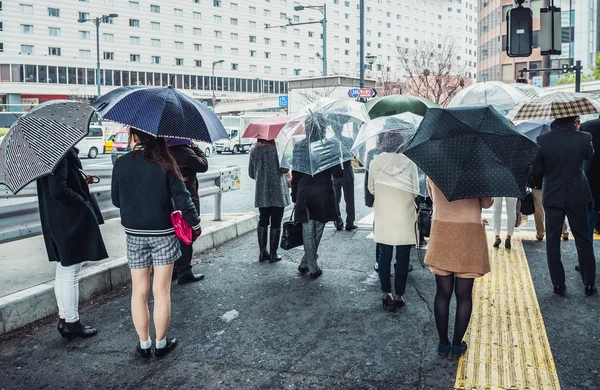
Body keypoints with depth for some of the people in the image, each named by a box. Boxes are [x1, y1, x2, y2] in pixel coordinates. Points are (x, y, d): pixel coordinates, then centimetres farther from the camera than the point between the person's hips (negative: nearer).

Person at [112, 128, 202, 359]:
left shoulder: (121, 164, -4)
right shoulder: (164, 163, -8)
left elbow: (116, 200, 5)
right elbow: (181, 197, -11)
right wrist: (195, 224, -1)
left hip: (134, 235, 1)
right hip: (163, 234, -1)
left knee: (139, 291, 11)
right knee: (161, 291, 7)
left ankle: (144, 345, 18)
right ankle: (161, 344, 17)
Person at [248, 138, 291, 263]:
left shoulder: (254, 150, 4)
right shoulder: (277, 148, -9)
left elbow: (251, 173, 8)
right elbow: (285, 169, -16)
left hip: (261, 192, 4)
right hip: (278, 191, -4)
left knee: (263, 221, 14)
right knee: (276, 223, 3)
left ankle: (262, 253, 15)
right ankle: (273, 254, 6)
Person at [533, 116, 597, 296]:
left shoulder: (543, 140, -14)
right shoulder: (584, 138, -11)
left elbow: (536, 170, -6)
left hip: (552, 196, -1)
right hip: (578, 196, 1)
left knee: (552, 241, 9)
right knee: (583, 241, 13)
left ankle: (558, 284, 12)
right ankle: (590, 284, 18)